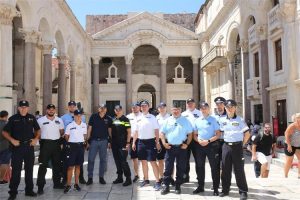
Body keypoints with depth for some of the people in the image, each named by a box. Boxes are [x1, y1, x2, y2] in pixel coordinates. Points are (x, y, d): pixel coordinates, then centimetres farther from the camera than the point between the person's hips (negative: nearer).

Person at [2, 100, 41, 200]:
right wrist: (12, 140, -13)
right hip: (17, 146, -3)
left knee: (29, 169, 11)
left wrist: (36, 138, 1)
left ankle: (29, 190, 22)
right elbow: (4, 132, 0)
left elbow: (37, 129, 17)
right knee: (16, 170, -1)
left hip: (29, 146, 3)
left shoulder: (32, 118, 5)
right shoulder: (13, 118, -3)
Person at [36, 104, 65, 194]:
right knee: (43, 165, -5)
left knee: (56, 164, 13)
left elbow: (62, 131, 15)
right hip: (45, 144, -4)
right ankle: (40, 186, 0)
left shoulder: (59, 120, 8)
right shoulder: (41, 120, -2)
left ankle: (57, 183, 25)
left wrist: (57, 137, 3)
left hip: (56, 144, 4)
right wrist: (41, 139, -6)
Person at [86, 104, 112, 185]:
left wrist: (109, 141, 3)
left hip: (104, 141, 1)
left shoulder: (108, 119, 1)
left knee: (103, 160, 8)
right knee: (91, 159, 0)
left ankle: (101, 177, 20)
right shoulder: (93, 116, -2)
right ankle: (90, 178, 10)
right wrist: (88, 140, -1)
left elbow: (109, 130, 8)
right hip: (94, 140, -1)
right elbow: (89, 128, 1)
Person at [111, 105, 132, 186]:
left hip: (123, 144, -6)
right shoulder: (113, 120, 11)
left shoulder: (125, 119, -4)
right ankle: (120, 177, 23)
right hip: (114, 144, 6)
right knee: (117, 161, 12)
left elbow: (129, 132, -6)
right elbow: (111, 131, 17)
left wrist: (128, 143, -13)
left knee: (123, 161, -8)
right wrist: (110, 141, 11)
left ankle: (128, 178, 1)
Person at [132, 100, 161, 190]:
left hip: (150, 141, -5)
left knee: (153, 162, -7)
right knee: (143, 161, 12)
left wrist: (157, 142, -12)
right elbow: (136, 131, 15)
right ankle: (146, 179, 25)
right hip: (141, 142, 5)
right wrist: (133, 142, 12)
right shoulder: (138, 119, 10)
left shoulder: (152, 117, -2)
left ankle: (157, 181, -2)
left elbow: (156, 131, -5)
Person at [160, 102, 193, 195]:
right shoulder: (167, 120, 6)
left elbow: (190, 134, 3)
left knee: (181, 168, 7)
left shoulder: (185, 121, 3)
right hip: (170, 147, 1)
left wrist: (187, 144, -8)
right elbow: (162, 133, 9)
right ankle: (166, 186, 11)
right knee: (168, 167, 3)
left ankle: (178, 186, 19)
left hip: (182, 147, 0)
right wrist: (164, 142, -4)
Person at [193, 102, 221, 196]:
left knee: (214, 167, 1)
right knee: (200, 166, 12)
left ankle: (215, 188, 13)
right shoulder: (197, 121, 8)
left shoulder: (213, 120, -3)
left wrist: (208, 141, -16)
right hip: (199, 146, 4)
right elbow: (195, 134, 12)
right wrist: (199, 141, -8)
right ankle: (200, 186, 26)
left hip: (211, 145, -4)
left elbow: (218, 134, -6)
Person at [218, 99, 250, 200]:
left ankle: (243, 191, 11)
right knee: (225, 169, 8)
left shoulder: (240, 120, -4)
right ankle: (225, 190, 19)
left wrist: (242, 144, -1)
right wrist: (225, 142, 9)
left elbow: (247, 134, -1)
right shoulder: (222, 120, 5)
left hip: (237, 146, -3)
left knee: (239, 169, 0)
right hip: (226, 146, 3)